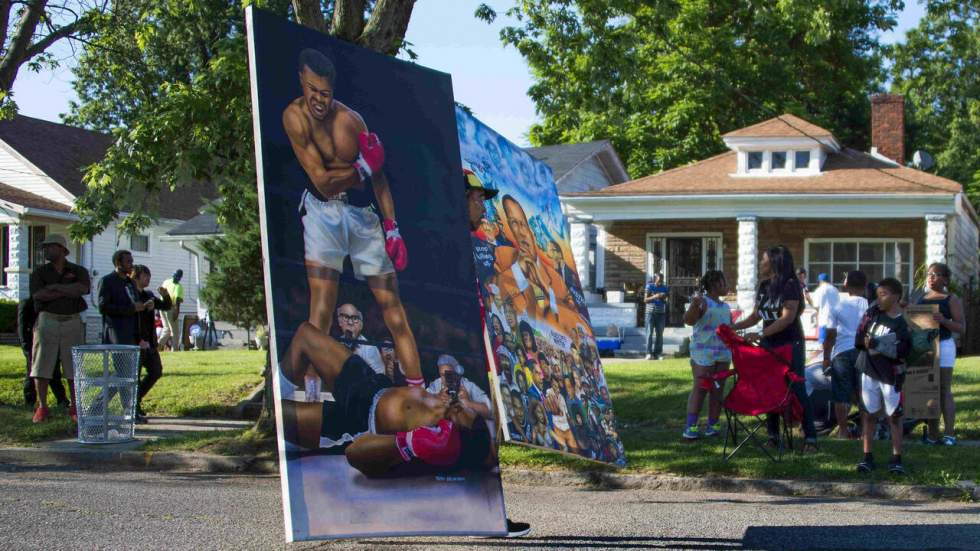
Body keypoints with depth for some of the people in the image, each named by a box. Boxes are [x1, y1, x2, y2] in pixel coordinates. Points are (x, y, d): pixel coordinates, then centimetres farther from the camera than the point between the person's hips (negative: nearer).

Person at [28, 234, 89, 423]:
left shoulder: (78, 271, 7)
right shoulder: (40, 272, 7)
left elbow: (84, 288, -14)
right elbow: (38, 295, -10)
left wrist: (56, 287, -11)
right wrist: (70, 292, -8)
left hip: (72, 322, 0)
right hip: (47, 321, 0)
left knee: (74, 367, 2)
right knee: (42, 366, -2)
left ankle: (75, 407, 10)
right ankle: (41, 407, 5)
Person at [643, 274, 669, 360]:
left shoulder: (664, 288, 7)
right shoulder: (649, 286, -1)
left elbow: (666, 301, 13)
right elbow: (645, 300, -4)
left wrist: (664, 297, -9)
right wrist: (654, 297, -19)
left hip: (661, 313, 3)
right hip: (650, 312, -3)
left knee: (660, 334, 1)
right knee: (649, 333, -6)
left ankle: (658, 353, 5)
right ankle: (649, 353, -6)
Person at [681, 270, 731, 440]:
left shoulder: (725, 307, 17)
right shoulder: (702, 302, -6)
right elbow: (688, 320, -17)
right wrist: (694, 306, -34)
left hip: (723, 354, 7)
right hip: (703, 353, -7)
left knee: (717, 390, 6)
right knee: (699, 389, -8)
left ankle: (713, 424, 10)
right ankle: (690, 426, -8)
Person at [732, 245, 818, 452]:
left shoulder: (790, 285, -12)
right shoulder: (763, 286, 9)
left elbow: (788, 317, -22)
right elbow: (755, 316, 17)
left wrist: (761, 335, -27)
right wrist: (732, 327, 5)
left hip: (790, 344, -7)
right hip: (768, 344, 7)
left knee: (797, 389, -6)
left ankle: (810, 437, -2)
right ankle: (773, 435, 14)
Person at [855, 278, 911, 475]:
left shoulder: (903, 323, -11)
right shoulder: (873, 312, 2)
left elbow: (901, 352, -18)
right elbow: (860, 337, 5)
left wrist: (877, 344, -22)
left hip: (891, 375, -4)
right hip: (869, 372, 4)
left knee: (894, 417, 3)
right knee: (868, 414, 7)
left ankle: (896, 458, 10)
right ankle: (867, 456, 13)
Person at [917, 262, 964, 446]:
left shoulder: (952, 299, -1)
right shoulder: (922, 298, 15)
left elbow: (961, 328, -5)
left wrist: (943, 320, -22)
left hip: (943, 346, -5)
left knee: (944, 391, -6)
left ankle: (949, 433, -7)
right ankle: (932, 434, 6)